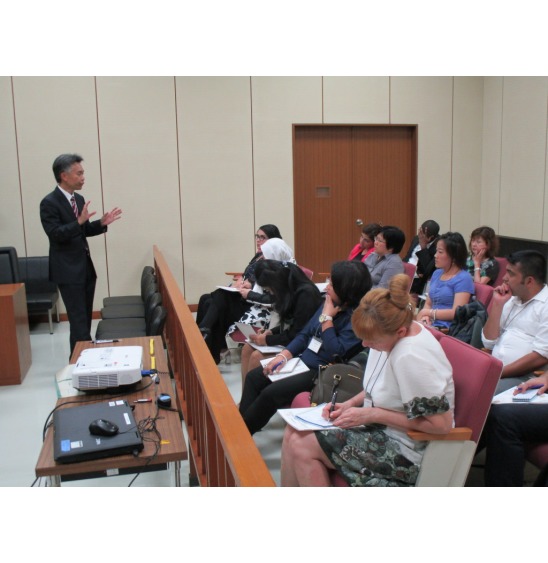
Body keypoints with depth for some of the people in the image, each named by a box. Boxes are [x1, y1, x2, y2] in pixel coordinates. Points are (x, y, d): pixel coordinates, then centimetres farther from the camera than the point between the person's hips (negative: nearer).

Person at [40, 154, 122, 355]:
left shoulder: (79, 199, 10)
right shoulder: (49, 203, -13)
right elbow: (55, 234, -22)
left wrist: (102, 223, 0)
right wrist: (79, 221, -32)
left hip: (86, 266, 8)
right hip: (68, 270, -8)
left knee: (86, 318, 14)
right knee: (79, 321, -7)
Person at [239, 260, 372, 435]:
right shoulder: (329, 303, 7)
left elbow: (335, 353, -25)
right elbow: (305, 334, 13)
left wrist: (326, 317, -19)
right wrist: (284, 355, 0)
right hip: (301, 360, 9)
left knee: (270, 393, -19)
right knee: (253, 377, 3)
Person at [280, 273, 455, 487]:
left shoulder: (412, 356, -29)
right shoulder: (391, 333, -4)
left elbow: (441, 424, -25)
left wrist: (372, 415, -22)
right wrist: (350, 404, -2)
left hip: (407, 451, -9)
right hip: (382, 428, 9)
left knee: (302, 446, -13)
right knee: (294, 432, -1)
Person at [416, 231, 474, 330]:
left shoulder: (463, 278, -6)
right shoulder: (437, 273, 17)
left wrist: (429, 312, -6)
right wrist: (425, 317, -4)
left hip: (448, 328, -7)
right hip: (431, 325, 7)